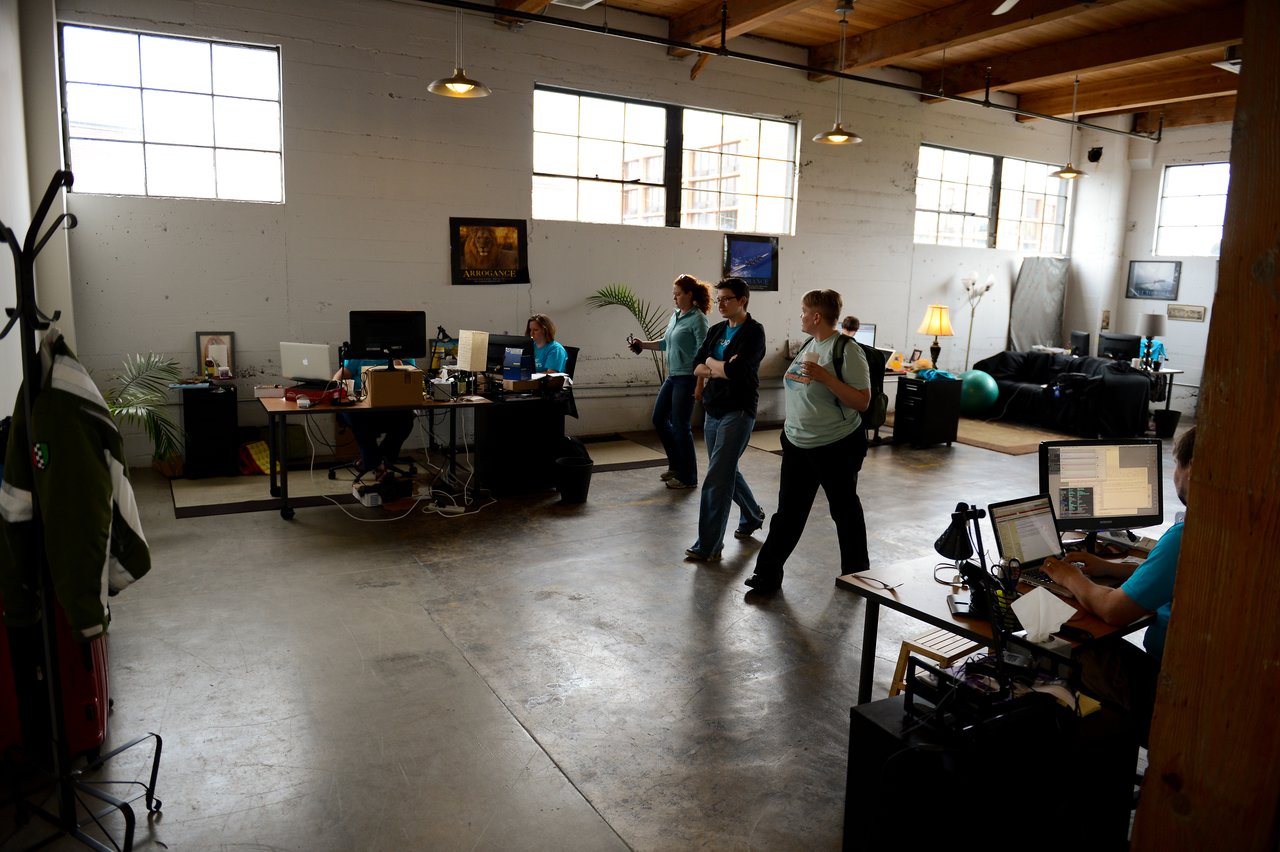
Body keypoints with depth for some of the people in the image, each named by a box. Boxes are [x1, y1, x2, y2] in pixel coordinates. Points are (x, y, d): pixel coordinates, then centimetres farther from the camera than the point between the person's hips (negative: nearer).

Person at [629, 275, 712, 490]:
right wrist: (644, 345, 9)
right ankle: (676, 464, 30)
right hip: (672, 377, 9)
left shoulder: (697, 319, -14)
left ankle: (687, 478, 10)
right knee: (659, 418, 15)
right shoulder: (675, 315, 10)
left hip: (687, 378, -9)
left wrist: (699, 383, -23)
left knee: (680, 426, -3)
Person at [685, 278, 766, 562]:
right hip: (713, 410, 8)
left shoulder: (754, 332, -9)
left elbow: (736, 371, -21)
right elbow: (697, 366, 2)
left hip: (738, 411, -8)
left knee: (716, 477, -10)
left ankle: (709, 546, -5)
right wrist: (724, 367, -13)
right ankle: (752, 515, 43)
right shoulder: (716, 331, 12)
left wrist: (711, 364, -5)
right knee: (727, 471, 19)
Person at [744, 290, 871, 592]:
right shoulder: (809, 345, 8)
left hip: (837, 446, -7)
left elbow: (863, 401, -20)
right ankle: (768, 573, 11)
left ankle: (856, 573, 29)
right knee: (788, 510, 7)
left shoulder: (846, 350, -17)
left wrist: (825, 377, -28)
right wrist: (789, 429, 19)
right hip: (797, 444, 7)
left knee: (844, 509, 10)